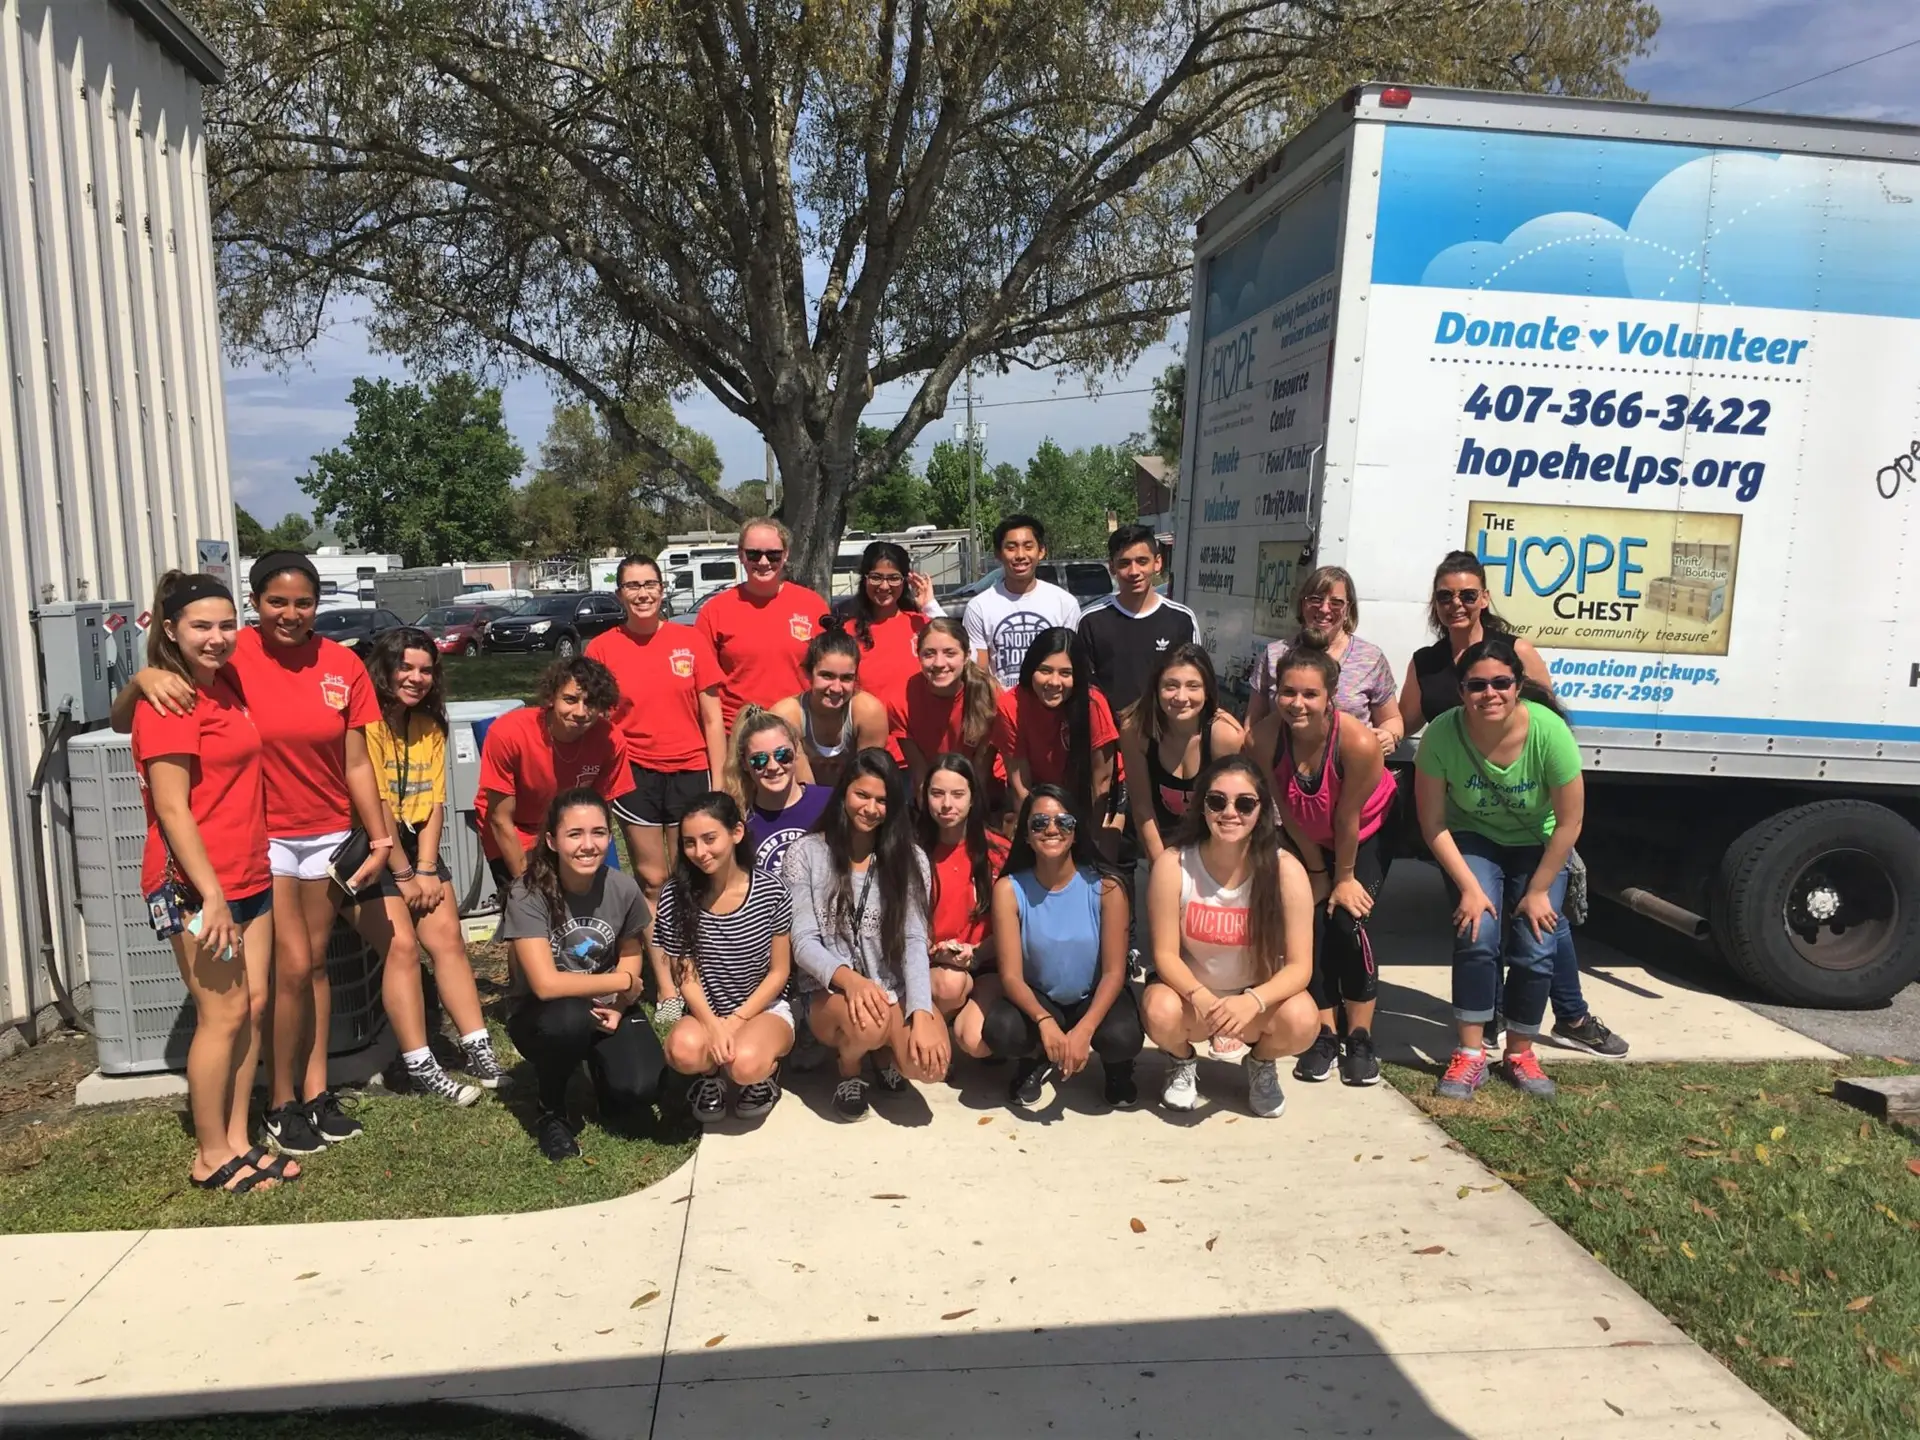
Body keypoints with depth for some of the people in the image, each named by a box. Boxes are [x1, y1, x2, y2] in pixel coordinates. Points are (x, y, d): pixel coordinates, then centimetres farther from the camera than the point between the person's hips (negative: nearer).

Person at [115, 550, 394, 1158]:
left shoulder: (343, 666, -4)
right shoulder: (231, 657, -12)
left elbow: (356, 764, 1)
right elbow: (122, 721, -12)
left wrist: (381, 838, -2)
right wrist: (146, 677, -33)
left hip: (328, 833, 3)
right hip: (261, 837, -3)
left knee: (316, 963, 12)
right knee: (291, 967, -4)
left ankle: (316, 1092, 24)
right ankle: (281, 1106, 14)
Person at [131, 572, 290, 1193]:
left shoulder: (227, 682, 8)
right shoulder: (169, 702, -14)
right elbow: (171, 809, -18)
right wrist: (211, 894, -21)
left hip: (248, 876, 8)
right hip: (194, 885, -8)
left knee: (254, 1006, 10)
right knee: (224, 1014, -1)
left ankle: (237, 1140, 20)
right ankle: (212, 1158, 12)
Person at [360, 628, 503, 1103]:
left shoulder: (430, 726, 9)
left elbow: (434, 803, 4)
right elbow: (375, 805, -16)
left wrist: (426, 869, -5)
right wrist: (404, 874, -12)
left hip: (416, 843, 7)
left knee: (448, 938, -1)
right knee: (402, 945, -13)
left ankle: (479, 1050, 4)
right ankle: (420, 1068, -5)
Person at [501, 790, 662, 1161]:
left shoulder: (624, 889, -14)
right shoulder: (528, 894, -23)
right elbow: (546, 984, -30)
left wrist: (618, 1006, -12)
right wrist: (624, 982, -20)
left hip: (605, 1008, 2)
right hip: (539, 1016, -2)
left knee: (640, 1089, -23)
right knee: (569, 1018, -37)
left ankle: (599, 1063, 15)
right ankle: (551, 1112, -5)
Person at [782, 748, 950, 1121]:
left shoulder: (909, 858, 2)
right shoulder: (805, 853, -3)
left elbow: (914, 941, -6)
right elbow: (803, 942, -8)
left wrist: (921, 1013, -21)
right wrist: (848, 979, -29)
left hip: (894, 992, 2)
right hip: (829, 993, -2)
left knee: (929, 1063, -27)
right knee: (866, 1021, -37)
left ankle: (880, 1049, 11)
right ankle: (849, 1069, 2)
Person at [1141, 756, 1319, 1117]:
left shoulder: (1286, 870, -19)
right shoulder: (1173, 864, -19)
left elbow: (1299, 966, -19)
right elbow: (1165, 954, -16)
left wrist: (1252, 1001, -39)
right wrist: (1200, 997, -36)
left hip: (1259, 995, 1)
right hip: (1190, 990, 0)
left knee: (1302, 1021, -31)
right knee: (1161, 1013, -34)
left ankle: (1262, 1064, 7)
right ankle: (1183, 1063, 6)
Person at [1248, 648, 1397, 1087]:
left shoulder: (1358, 743, -37)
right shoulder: (1262, 739, -29)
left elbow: (1348, 819, -24)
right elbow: (1286, 813, -16)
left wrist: (1345, 877, -11)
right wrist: (1318, 871, -7)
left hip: (1366, 834, -3)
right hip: (1307, 840, 3)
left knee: (1348, 921, -13)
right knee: (1311, 924, -5)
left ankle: (1360, 1038, 2)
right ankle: (1325, 1034, 9)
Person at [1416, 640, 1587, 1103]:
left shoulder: (1549, 731, -30)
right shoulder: (1442, 735, -28)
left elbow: (1569, 822, -18)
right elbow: (1433, 824, -18)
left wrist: (1538, 890, -13)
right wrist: (1470, 888, -19)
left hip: (1537, 844, 0)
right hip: (1473, 839, 0)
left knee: (1536, 948, -9)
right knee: (1477, 937, -18)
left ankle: (1521, 1053, 14)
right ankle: (1470, 1056, -4)